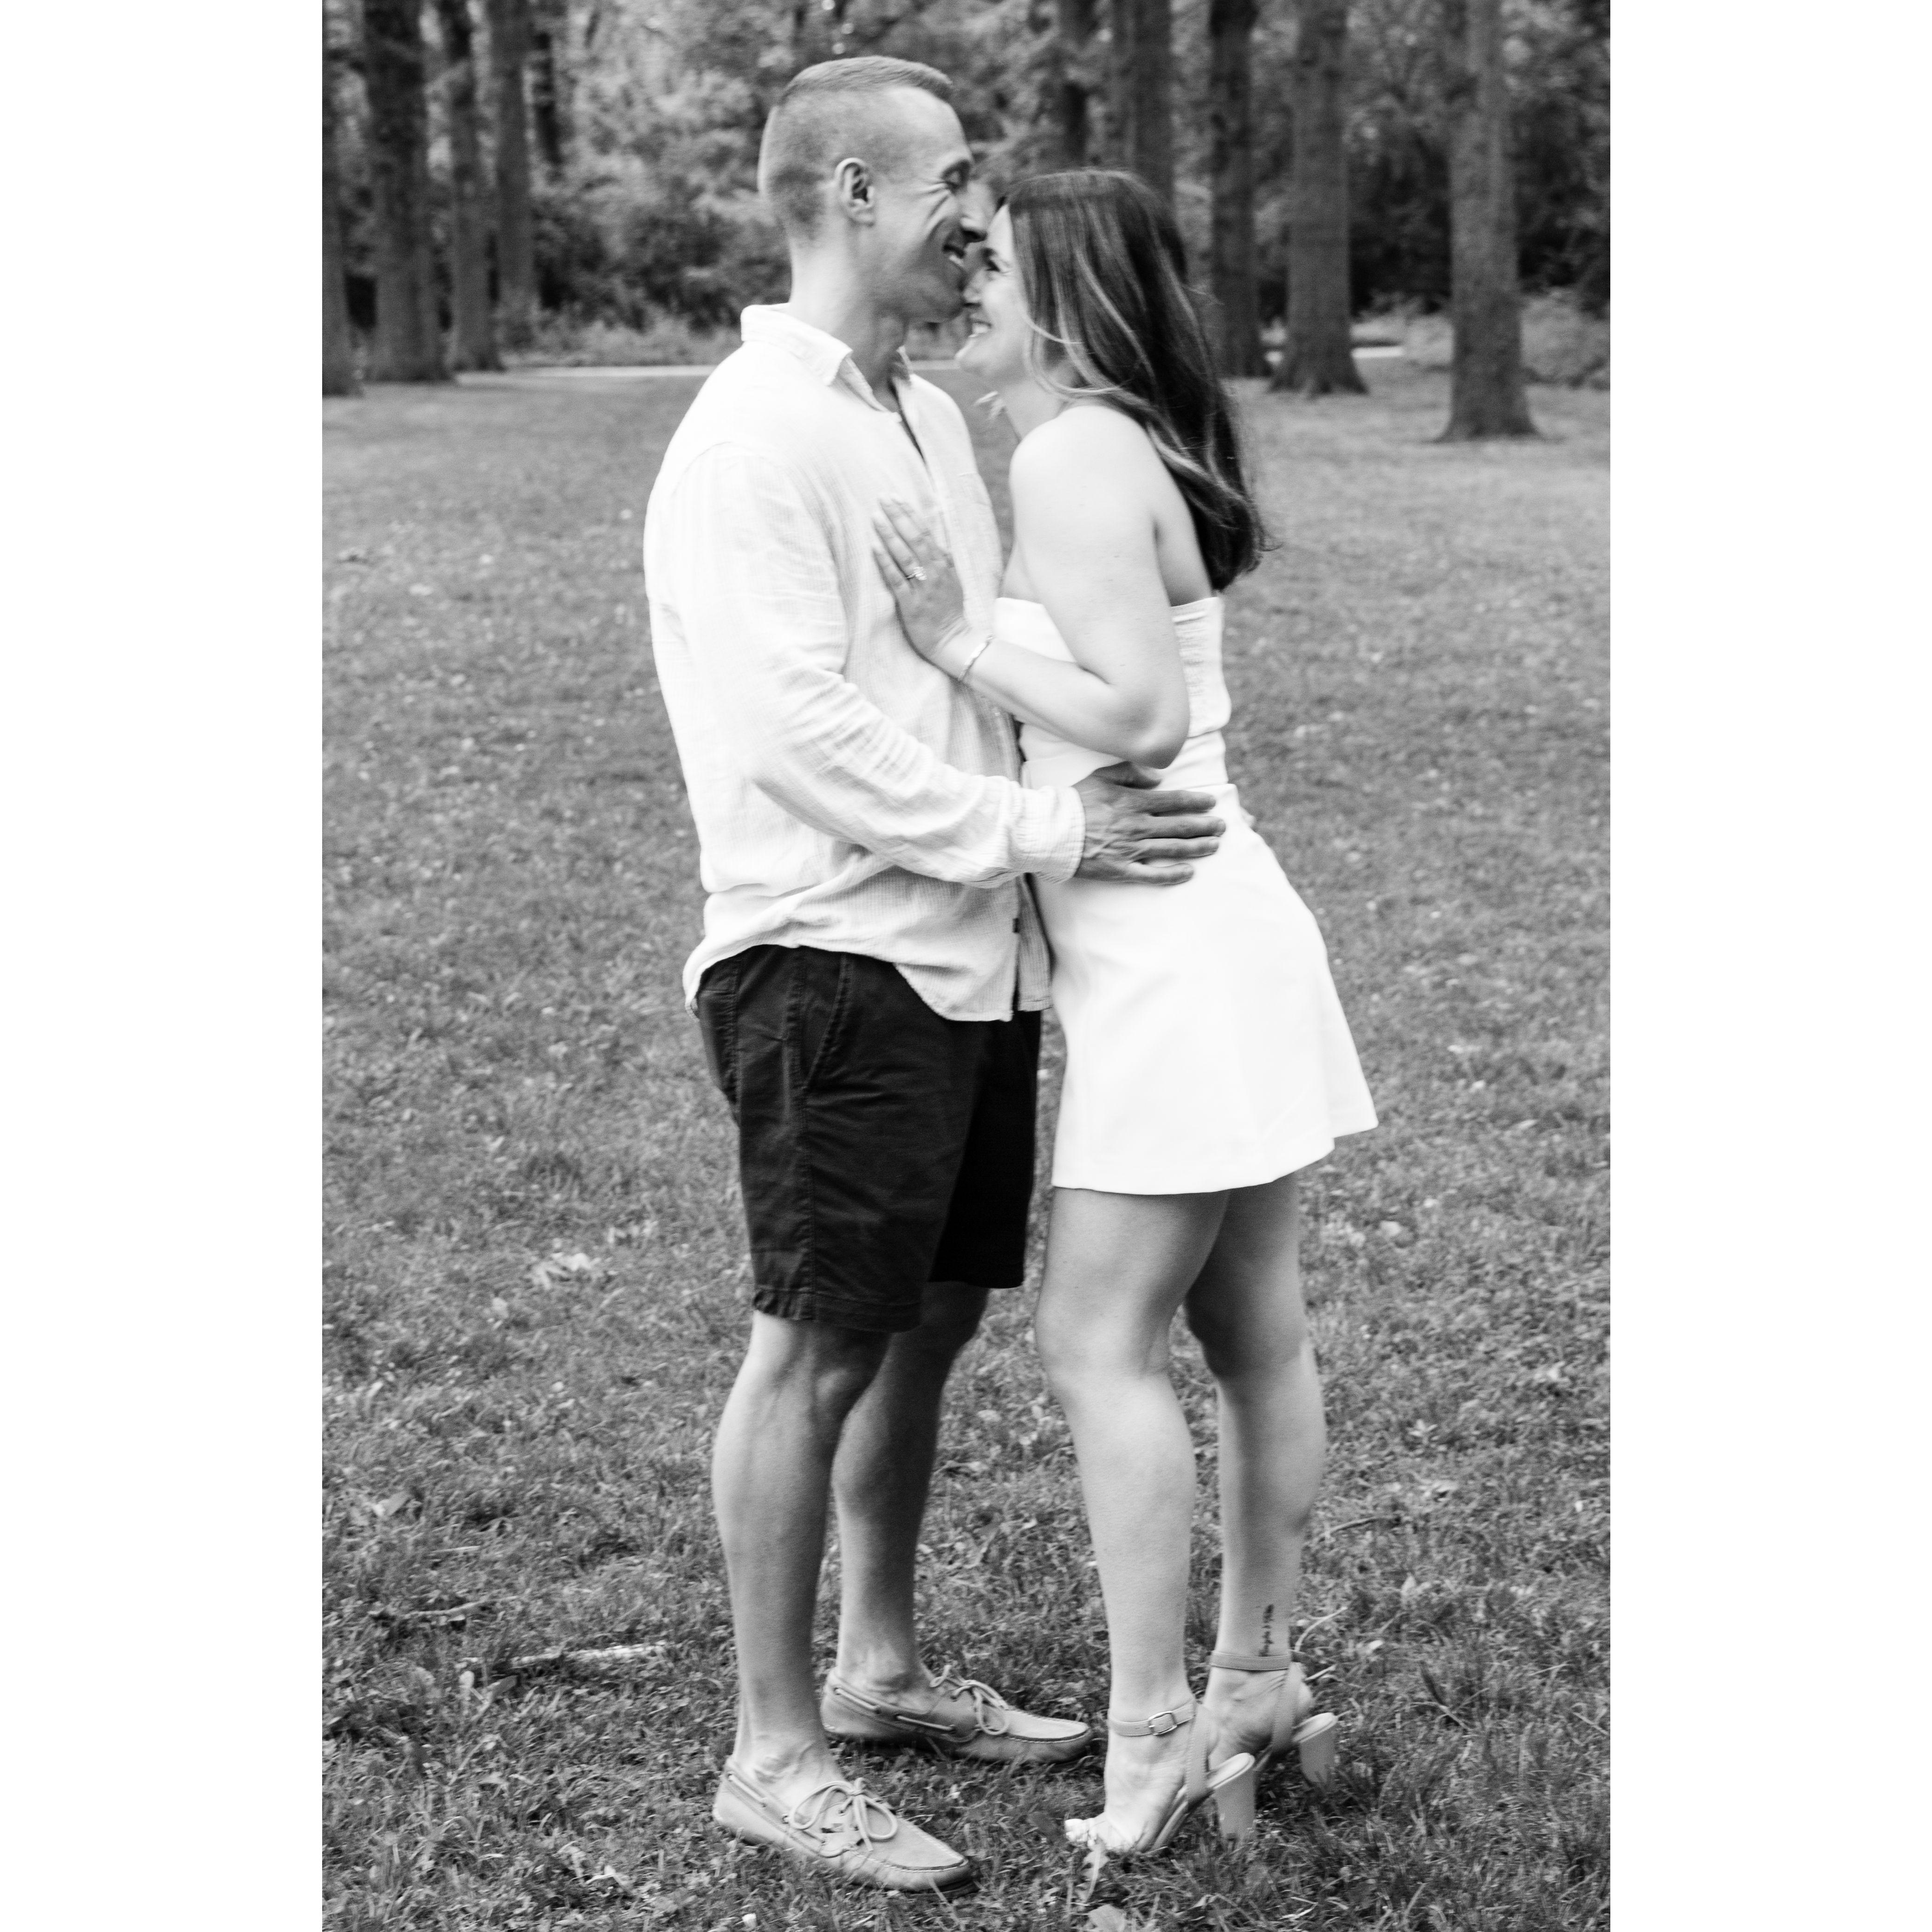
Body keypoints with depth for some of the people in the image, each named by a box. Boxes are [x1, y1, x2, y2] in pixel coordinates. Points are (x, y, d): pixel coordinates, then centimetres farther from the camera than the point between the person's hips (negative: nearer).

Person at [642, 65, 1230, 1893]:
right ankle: (771, 1753, 11)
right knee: (818, 1348, -1)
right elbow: (801, 733, -20)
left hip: (968, 954, 9)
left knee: (932, 1319, 17)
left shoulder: (929, 415, 15)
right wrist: (1041, 828, -19)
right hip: (836, 964, -9)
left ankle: (878, 1669, 33)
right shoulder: (754, 438, -13)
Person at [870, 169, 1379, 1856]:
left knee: (1100, 1340, -5)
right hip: (1209, 948, 10)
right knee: (1253, 1333, 14)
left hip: (1177, 960, -10)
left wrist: (958, 642, -13)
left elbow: (1141, 715, -19)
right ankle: (1259, 1689, 24)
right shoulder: (1126, 453, 15)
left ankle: (1154, 1745, 1)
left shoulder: (1076, 457, -14)